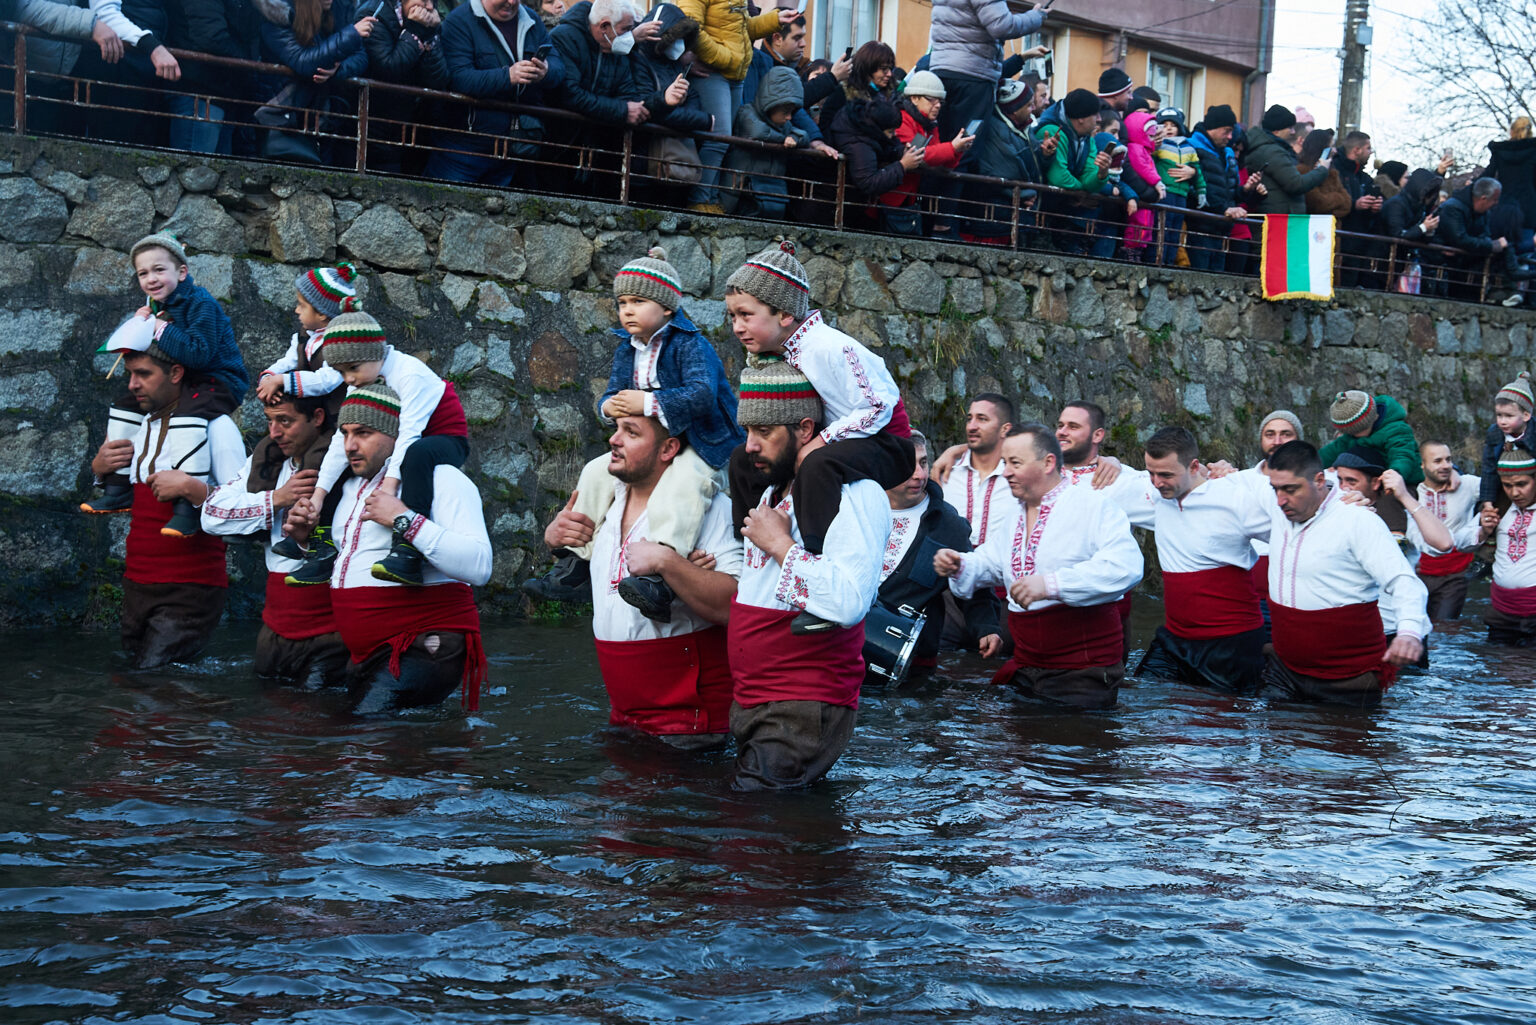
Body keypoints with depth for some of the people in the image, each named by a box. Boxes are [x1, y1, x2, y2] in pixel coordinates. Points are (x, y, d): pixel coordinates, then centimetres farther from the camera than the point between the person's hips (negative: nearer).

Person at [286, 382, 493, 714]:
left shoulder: (441, 478, -6)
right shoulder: (350, 487, 21)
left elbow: (479, 566, -21)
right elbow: (341, 563, 35)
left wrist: (404, 520, -21)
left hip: (425, 647, -9)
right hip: (364, 657, 9)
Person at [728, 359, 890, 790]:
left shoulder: (855, 494, -12)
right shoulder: (772, 493, 18)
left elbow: (848, 604, -28)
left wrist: (779, 543, -16)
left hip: (805, 710, -9)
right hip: (748, 704, 9)